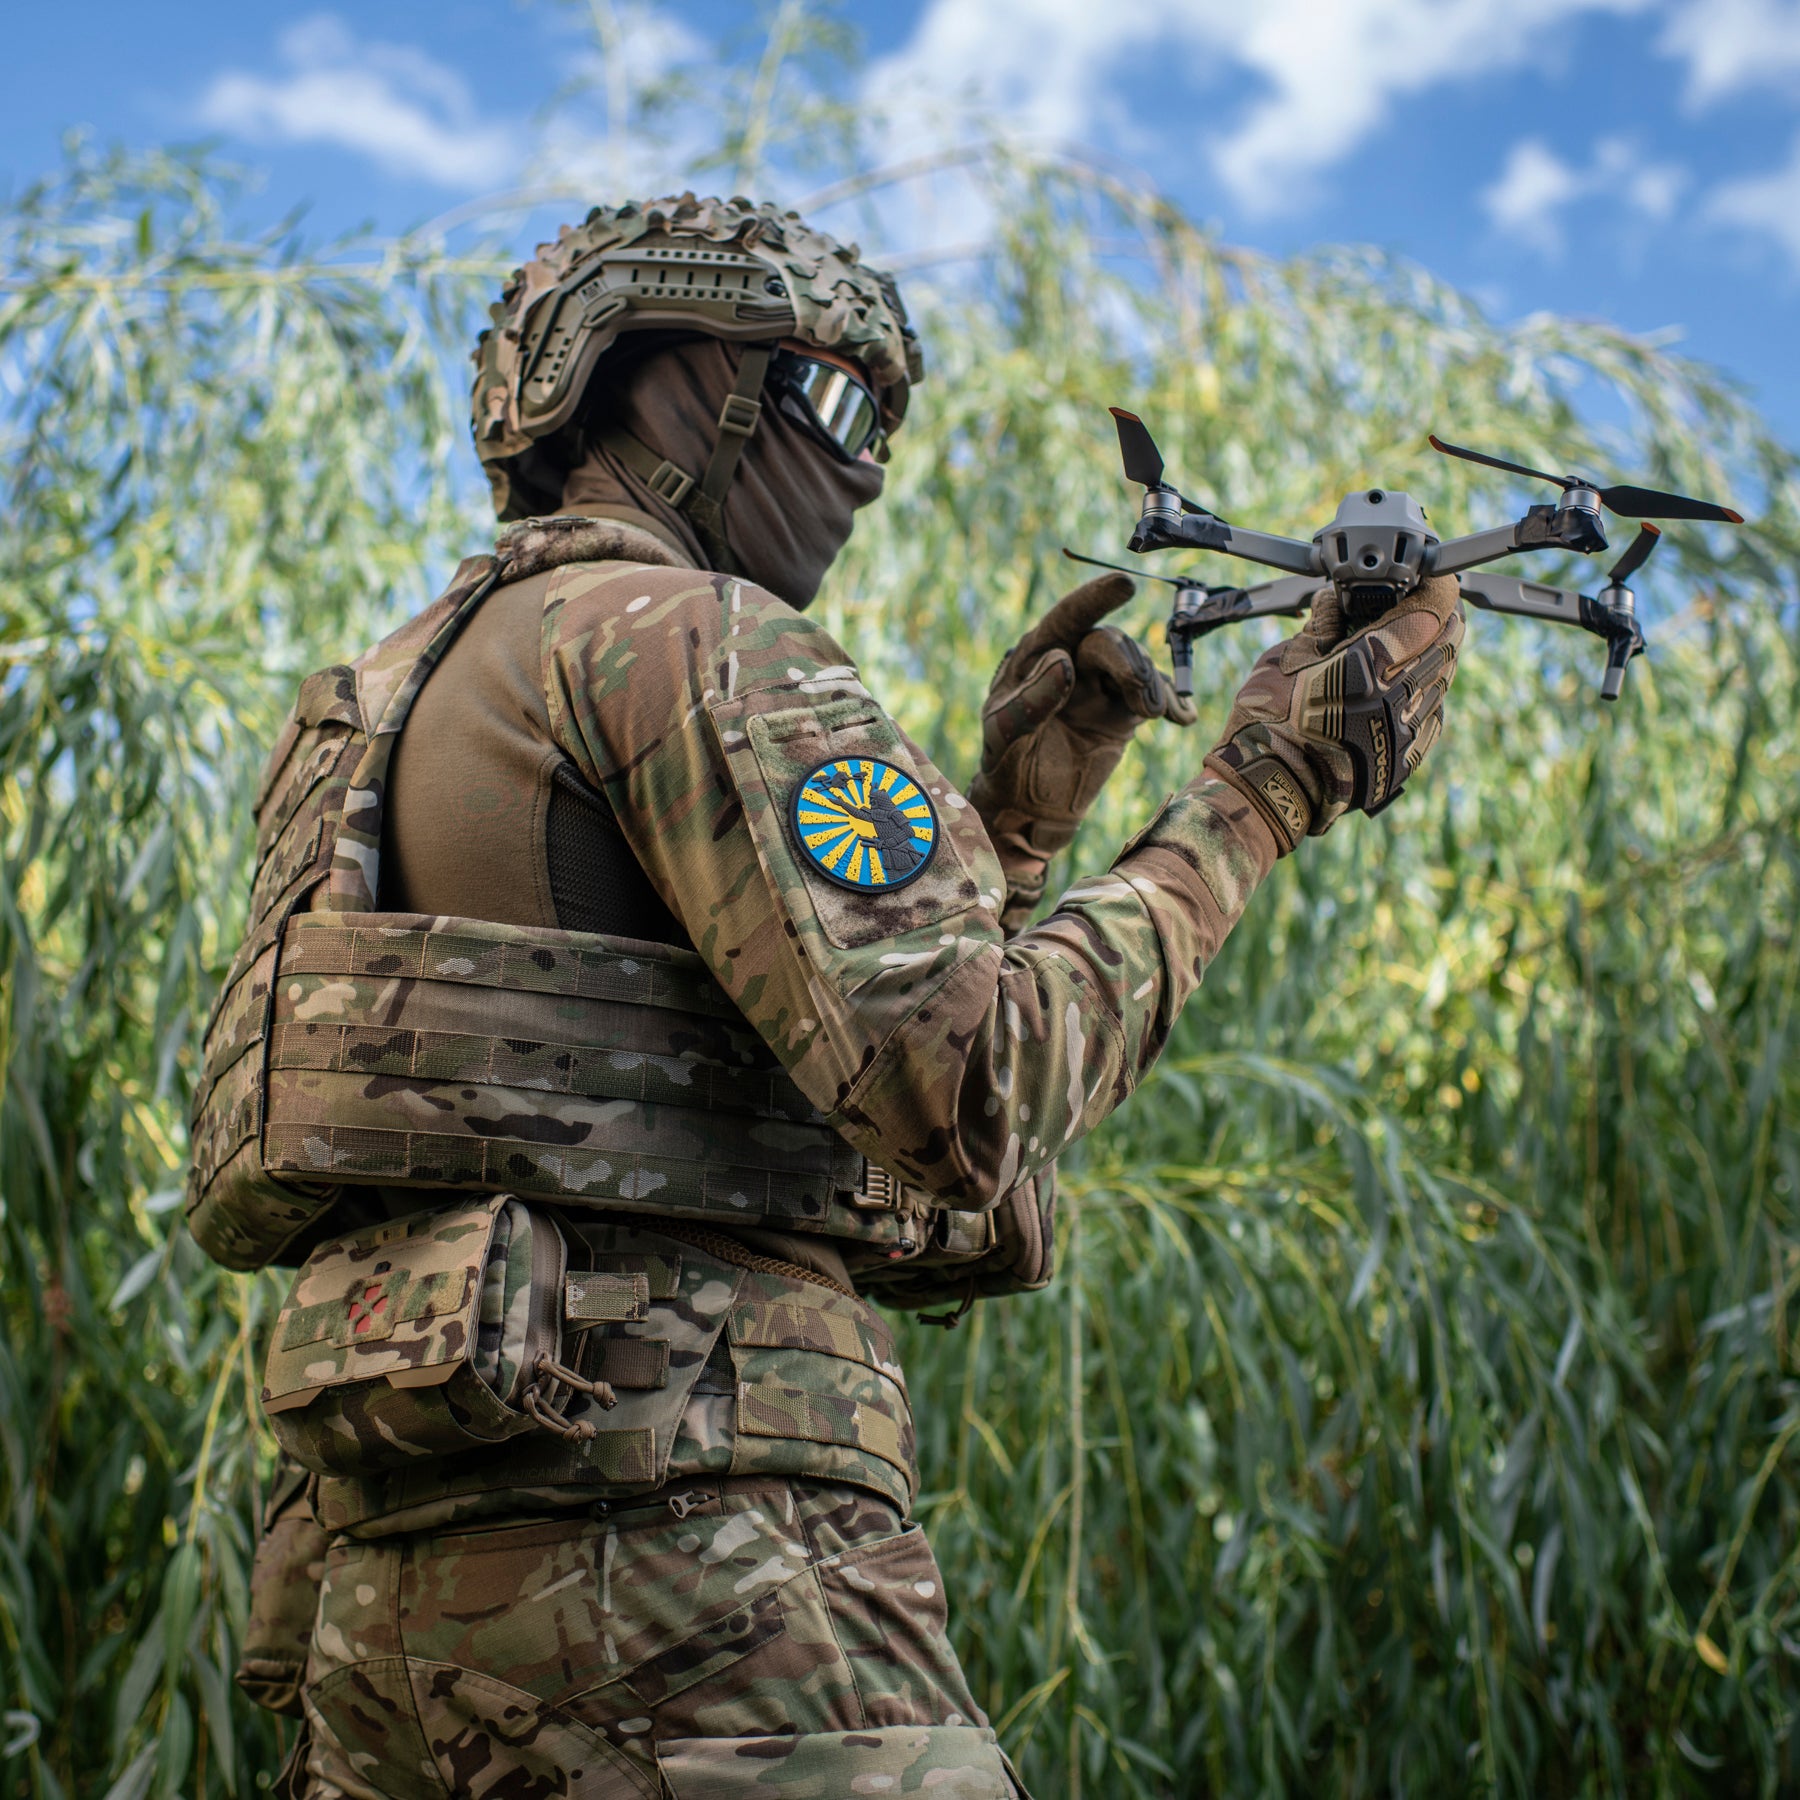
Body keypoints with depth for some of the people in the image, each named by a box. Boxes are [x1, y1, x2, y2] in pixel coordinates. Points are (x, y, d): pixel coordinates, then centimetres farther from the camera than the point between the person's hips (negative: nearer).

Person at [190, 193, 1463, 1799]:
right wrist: (1254, 799, -4)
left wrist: (1015, 814, 17)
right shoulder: (680, 636, -3)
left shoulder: (426, 686, 26)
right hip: (650, 1526, -9)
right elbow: (967, 1090, -14)